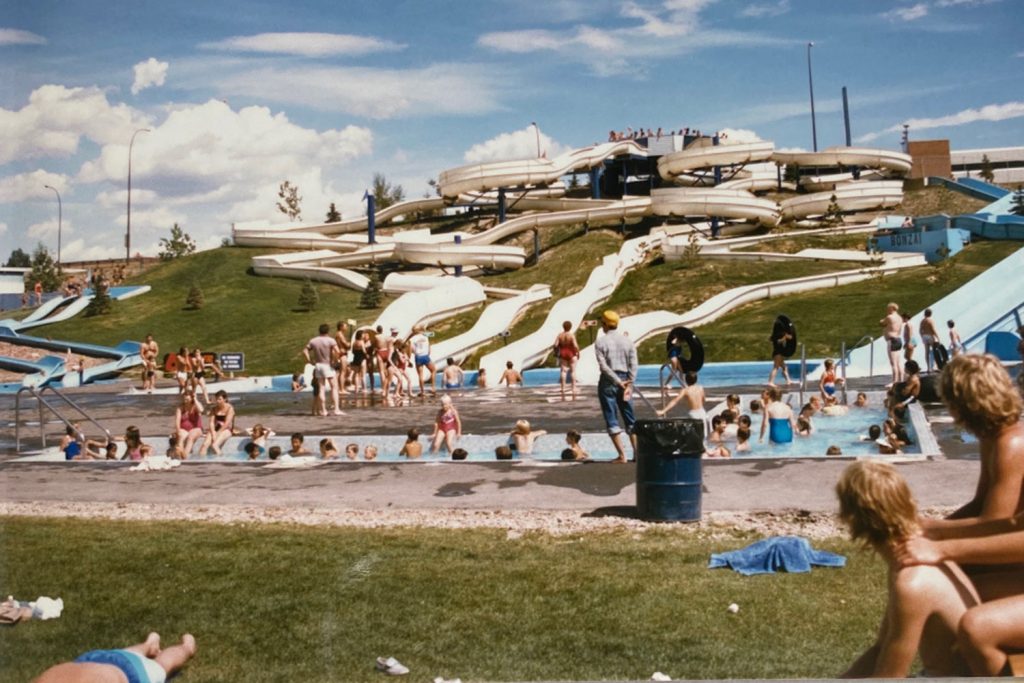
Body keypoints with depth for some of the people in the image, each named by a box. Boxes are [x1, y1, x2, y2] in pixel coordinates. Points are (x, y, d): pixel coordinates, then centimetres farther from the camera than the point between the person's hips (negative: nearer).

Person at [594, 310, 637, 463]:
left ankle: (622, 455, -3)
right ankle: (637, 452, 14)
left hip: (608, 382, -4)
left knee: (612, 419, 1)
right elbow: (633, 365, -2)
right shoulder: (628, 340, 5)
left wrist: (618, 382, -11)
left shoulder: (600, 342, -6)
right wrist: (629, 384, -4)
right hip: (625, 381, 4)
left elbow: (604, 366, -14)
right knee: (630, 419, 14)